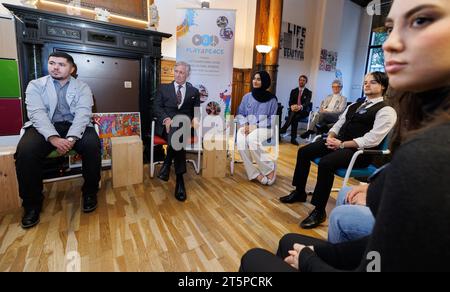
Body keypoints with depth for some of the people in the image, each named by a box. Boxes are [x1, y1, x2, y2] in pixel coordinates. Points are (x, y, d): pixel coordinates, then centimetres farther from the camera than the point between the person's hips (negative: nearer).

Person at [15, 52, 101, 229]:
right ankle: (32, 202, -6)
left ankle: (90, 192, -10)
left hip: (75, 126, 0)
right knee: (25, 151, -28)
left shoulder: (82, 87, 7)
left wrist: (71, 138, -26)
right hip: (45, 127, 1)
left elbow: (83, 113, -8)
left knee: (92, 144, -31)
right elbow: (37, 113, -8)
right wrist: (53, 138, -27)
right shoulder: (35, 85, 7)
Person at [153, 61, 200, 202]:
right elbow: (157, 107, 6)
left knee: (177, 133, -37)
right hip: (167, 123, -1)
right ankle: (179, 179, -32)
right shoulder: (164, 88, 17)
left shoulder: (194, 91, 18)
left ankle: (167, 164, -23)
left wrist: (195, 118, -11)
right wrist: (166, 119, -14)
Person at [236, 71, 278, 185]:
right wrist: (245, 125, -9)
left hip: (265, 128, -3)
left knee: (252, 139, -36)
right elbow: (240, 114, 12)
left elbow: (272, 119, -3)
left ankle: (270, 169, -17)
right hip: (248, 127, 3)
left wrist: (256, 126, -16)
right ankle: (254, 173, -22)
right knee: (241, 141, -32)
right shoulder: (247, 97, 11)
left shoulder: (271, 99, 2)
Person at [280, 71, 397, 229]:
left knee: (326, 163, -34)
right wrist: (331, 137, -4)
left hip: (360, 151, -8)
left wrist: (342, 144, -18)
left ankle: (319, 212, -19)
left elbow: (371, 140, -17)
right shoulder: (355, 105, 20)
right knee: (304, 151, -5)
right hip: (339, 142, 8)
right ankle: (299, 192, 10)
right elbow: (339, 124, 18)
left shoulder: (386, 111, -5)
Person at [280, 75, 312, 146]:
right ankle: (293, 138, -38)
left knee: (295, 118, -36)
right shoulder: (293, 91, 15)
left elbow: (307, 103, -9)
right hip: (293, 110, 2)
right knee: (294, 119, -33)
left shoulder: (308, 92, 7)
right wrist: (292, 106, -24)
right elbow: (290, 102, 3)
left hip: (303, 111, -2)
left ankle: (284, 128, -39)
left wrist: (300, 107, -33)